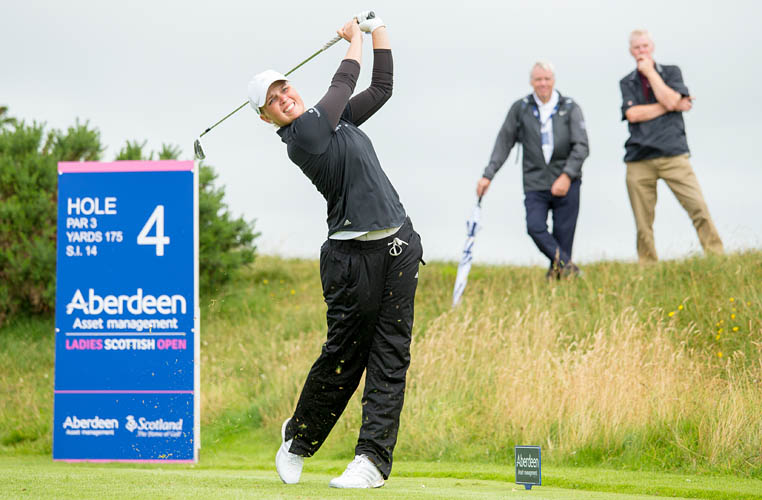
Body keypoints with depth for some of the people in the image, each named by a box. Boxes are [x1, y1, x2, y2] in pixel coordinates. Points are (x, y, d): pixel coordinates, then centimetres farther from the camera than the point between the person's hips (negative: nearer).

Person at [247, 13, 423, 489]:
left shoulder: (333, 120, 15)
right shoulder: (302, 136, -9)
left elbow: (381, 88, 25)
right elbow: (344, 83, 1)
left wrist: (379, 32, 20)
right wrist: (355, 38, 18)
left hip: (400, 246, 7)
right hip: (354, 256, -7)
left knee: (390, 357, 0)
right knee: (343, 357, -1)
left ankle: (373, 459, -1)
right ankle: (299, 439, 23)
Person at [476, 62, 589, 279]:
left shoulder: (570, 108, 4)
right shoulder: (520, 108, 8)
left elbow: (581, 146, -3)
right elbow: (504, 142, 10)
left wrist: (567, 175, -16)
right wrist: (488, 175, 2)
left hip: (566, 183, -1)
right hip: (535, 183, 1)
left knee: (563, 233, -4)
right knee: (535, 227, -20)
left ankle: (557, 271, 7)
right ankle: (566, 265, -20)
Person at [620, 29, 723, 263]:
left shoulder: (671, 72, 12)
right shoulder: (626, 83, 13)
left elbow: (671, 99, -6)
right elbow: (632, 114, -4)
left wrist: (650, 72, 0)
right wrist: (672, 107, -4)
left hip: (673, 154, -1)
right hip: (639, 160, 1)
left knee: (698, 206, -13)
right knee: (643, 223, -1)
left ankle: (716, 258, -10)